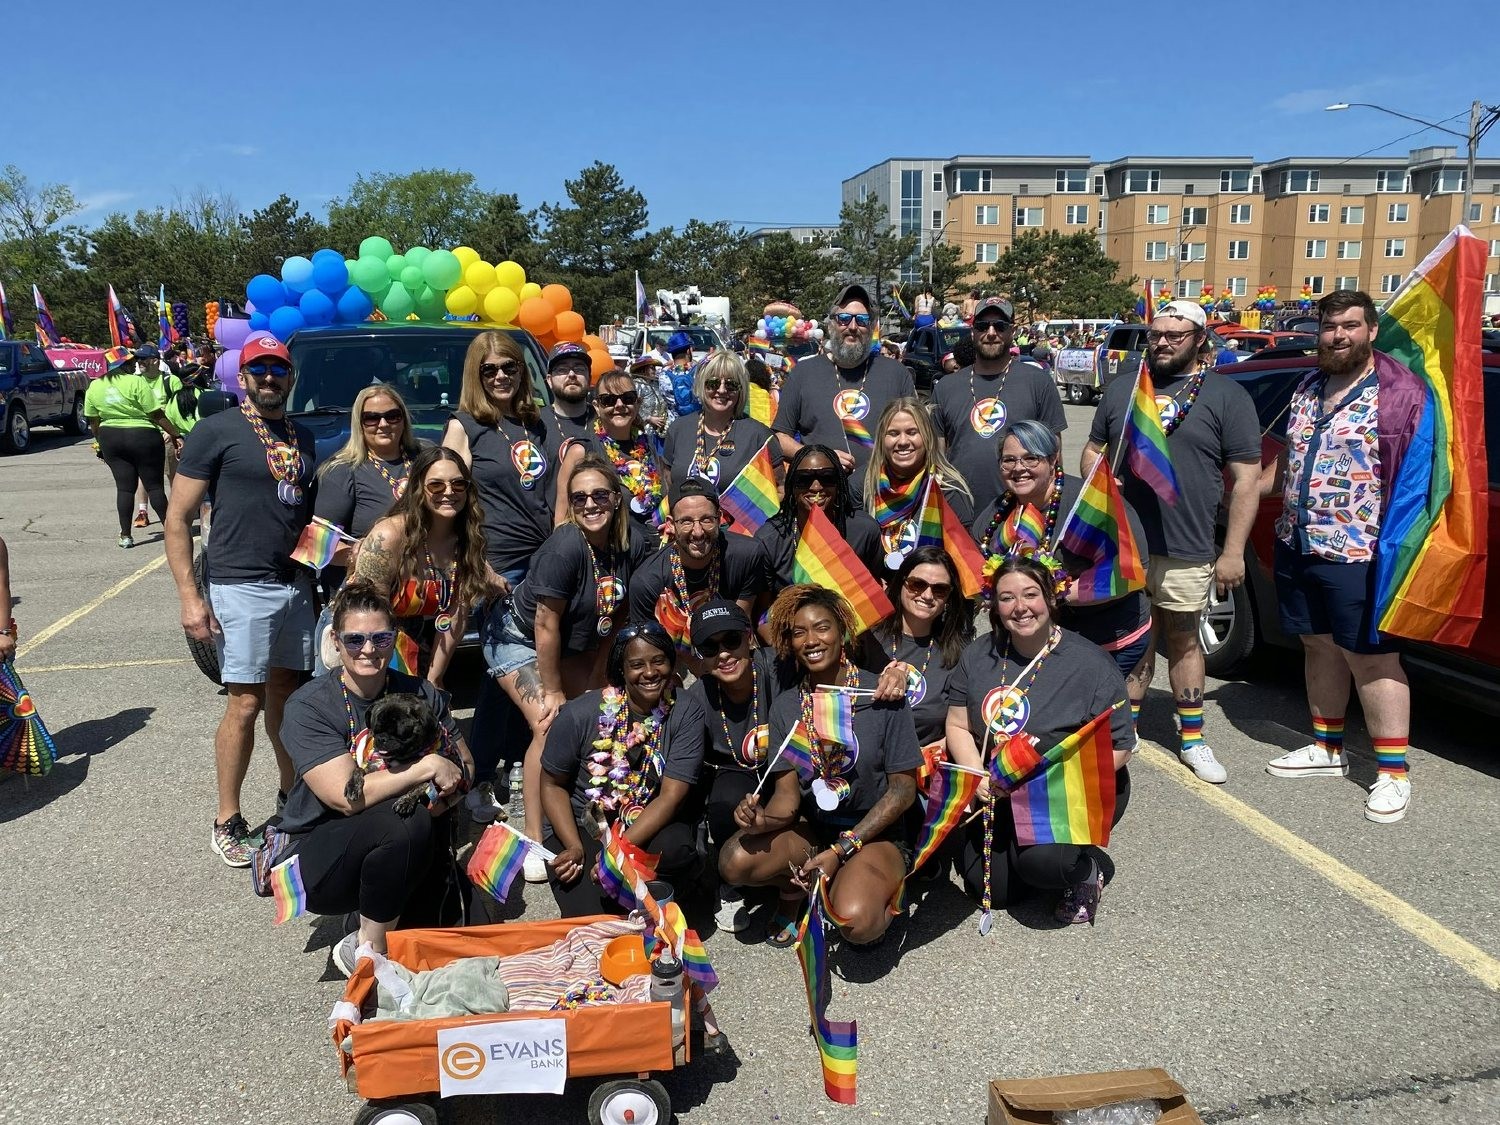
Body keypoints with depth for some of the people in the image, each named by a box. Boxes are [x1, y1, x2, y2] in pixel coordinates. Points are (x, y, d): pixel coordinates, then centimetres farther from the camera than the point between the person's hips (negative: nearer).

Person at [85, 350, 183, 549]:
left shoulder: (94, 387, 4)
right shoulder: (136, 382, -13)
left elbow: (93, 421, 11)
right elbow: (157, 415, -14)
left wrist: (100, 443, 22)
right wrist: (175, 434, -8)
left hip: (110, 438, 5)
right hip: (143, 437, -5)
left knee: (124, 487, 8)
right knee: (154, 485, 5)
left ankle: (125, 535, 6)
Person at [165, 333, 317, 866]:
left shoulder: (302, 437, 13)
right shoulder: (217, 432, -6)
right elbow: (177, 518, -7)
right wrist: (189, 596, -13)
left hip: (296, 585, 6)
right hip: (241, 587, -6)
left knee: (284, 692, 15)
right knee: (245, 703, -4)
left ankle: (291, 795, 28)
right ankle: (227, 822, 8)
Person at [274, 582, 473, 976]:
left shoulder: (420, 694, -1)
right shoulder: (308, 706, -15)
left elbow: (464, 766, 6)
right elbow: (347, 796, -25)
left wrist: (449, 791, -17)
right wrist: (427, 767, -24)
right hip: (318, 858, -4)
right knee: (406, 821, -33)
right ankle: (368, 952, -15)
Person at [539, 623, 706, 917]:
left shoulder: (687, 714, -12)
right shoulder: (580, 714, -13)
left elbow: (671, 797, -17)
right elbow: (553, 784, -1)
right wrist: (574, 847, -16)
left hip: (650, 825, 2)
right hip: (581, 824, -1)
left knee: (675, 848, -33)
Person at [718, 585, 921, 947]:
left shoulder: (882, 697, -13)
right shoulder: (786, 707, -1)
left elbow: (903, 788, -11)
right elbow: (787, 794, -3)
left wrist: (840, 851, -17)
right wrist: (763, 820, -28)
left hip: (876, 832, -3)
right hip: (811, 829, 4)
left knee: (855, 921, -31)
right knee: (734, 862, -23)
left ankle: (882, 890, 4)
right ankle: (795, 888, 8)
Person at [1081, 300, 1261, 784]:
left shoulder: (1226, 395, -1)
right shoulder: (1122, 390, 11)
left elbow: (1246, 479, -3)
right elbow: (1092, 451, 18)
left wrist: (1233, 551, -8)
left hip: (1185, 551, -2)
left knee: (1183, 639, 9)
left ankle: (1192, 739, 22)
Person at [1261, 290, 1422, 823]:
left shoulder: (1400, 394, -9)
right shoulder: (1307, 388, 12)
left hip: (1357, 554, -7)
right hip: (1297, 545, 7)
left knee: (1371, 657, -1)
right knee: (1319, 645, 16)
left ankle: (1393, 772, 9)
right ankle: (1327, 749, 30)